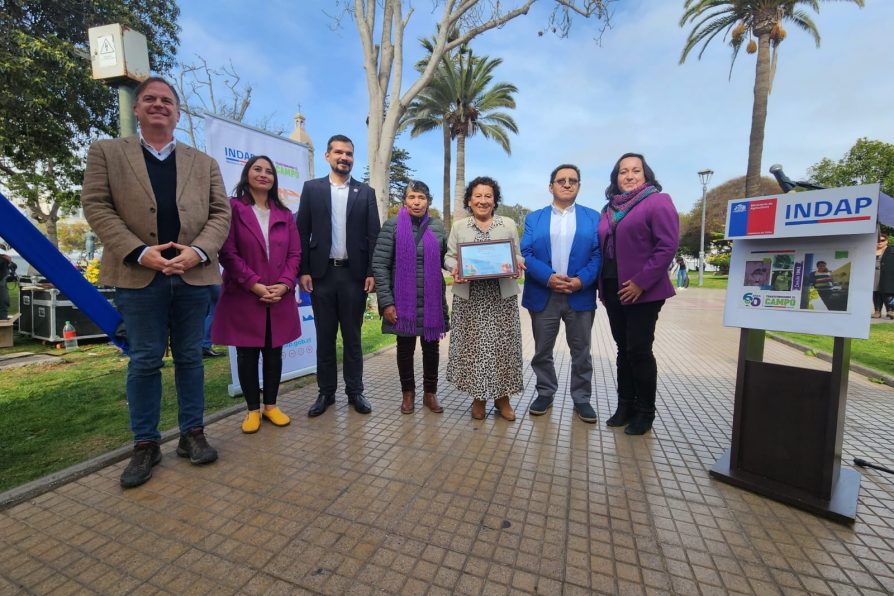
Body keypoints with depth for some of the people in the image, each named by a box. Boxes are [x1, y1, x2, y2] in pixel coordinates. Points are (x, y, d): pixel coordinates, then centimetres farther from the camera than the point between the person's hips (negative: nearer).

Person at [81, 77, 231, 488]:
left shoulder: (204, 163, 15)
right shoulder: (106, 152, 11)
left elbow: (220, 213, 5)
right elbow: (95, 206, 1)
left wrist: (198, 251, -12)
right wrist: (138, 252, -14)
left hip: (193, 273, 1)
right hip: (139, 275, -1)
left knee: (190, 357, 9)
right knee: (144, 361, 5)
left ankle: (192, 434, 21)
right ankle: (145, 444, 19)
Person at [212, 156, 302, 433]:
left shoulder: (284, 214, 12)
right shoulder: (233, 208, 0)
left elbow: (294, 253, 6)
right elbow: (227, 252, -8)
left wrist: (284, 284, -8)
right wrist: (254, 284, -15)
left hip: (279, 297, 3)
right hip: (243, 296, -3)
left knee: (273, 352, 9)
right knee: (247, 354, 7)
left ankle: (271, 405, 22)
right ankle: (252, 409, 20)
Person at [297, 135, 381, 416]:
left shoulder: (366, 192, 8)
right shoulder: (312, 188, 8)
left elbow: (373, 235, 3)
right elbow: (302, 232, 4)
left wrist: (372, 272, -5)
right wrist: (303, 271, -4)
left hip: (354, 274, 0)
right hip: (321, 273, 1)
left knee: (352, 336, 8)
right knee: (324, 336, 9)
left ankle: (355, 391, 20)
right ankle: (326, 391, 22)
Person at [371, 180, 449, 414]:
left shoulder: (438, 227, 4)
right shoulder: (392, 226, -4)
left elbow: (447, 260, 11)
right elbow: (379, 264, -6)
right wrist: (386, 302, -11)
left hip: (432, 300, 2)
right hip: (403, 300, -2)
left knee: (431, 347, 11)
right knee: (405, 347, 10)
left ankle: (430, 393, 28)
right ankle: (408, 393, 28)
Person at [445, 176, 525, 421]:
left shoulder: (509, 224, 11)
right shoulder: (458, 226, 11)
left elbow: (519, 256, 11)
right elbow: (450, 256, 8)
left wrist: (517, 264, -12)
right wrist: (455, 269, -14)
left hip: (502, 296, 0)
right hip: (469, 296, 0)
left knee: (502, 344, 2)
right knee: (473, 345, 2)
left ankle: (502, 396, 19)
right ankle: (478, 397, 19)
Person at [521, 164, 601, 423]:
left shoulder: (593, 218, 9)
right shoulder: (533, 218, 8)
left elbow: (598, 254, 0)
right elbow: (525, 254, -3)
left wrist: (581, 280, -17)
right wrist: (548, 277, -17)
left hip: (581, 296, 0)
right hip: (543, 296, 0)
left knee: (581, 352, 10)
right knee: (542, 351, 10)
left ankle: (581, 398, 26)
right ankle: (545, 393, 28)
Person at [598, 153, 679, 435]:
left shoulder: (658, 201, -3)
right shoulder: (610, 208, 16)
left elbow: (667, 246, -12)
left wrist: (641, 282, -18)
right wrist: (602, 285, 10)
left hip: (642, 291, -6)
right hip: (613, 289, 6)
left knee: (639, 350, -2)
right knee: (624, 349, 11)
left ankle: (645, 412, 15)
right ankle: (625, 406, 23)